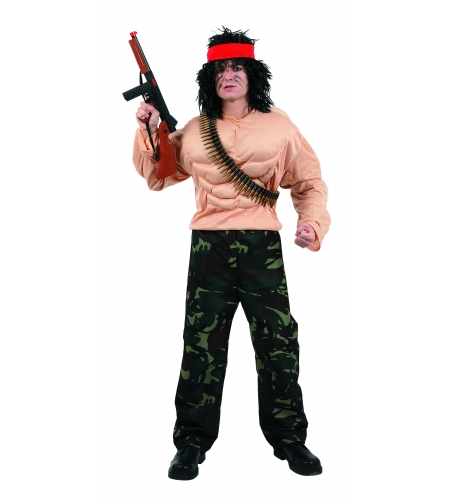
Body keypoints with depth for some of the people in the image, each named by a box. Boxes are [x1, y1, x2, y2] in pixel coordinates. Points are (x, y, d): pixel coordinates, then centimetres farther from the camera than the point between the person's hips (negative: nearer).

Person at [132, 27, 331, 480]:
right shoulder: (194, 132, 11)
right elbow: (156, 177, 19)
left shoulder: (278, 125, 7)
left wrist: (312, 221, -8)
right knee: (201, 345, 2)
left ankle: (289, 440, 19)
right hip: (209, 246, 1)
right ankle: (192, 443, 15)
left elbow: (309, 181, 10)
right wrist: (148, 133, 4)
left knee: (278, 342, 2)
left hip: (263, 245, -1)